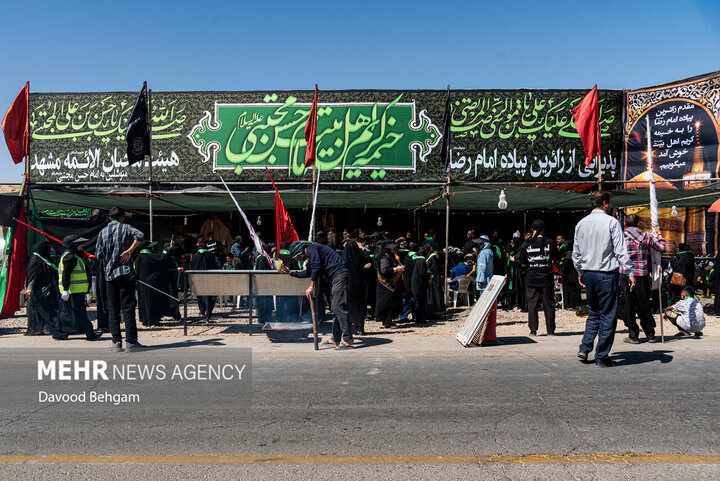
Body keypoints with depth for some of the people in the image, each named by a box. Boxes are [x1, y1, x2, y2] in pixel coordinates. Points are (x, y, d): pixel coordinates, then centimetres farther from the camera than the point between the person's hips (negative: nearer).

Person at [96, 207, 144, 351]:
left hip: (109, 274, 3)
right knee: (128, 307, -2)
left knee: (112, 309, 7)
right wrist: (130, 250, -13)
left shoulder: (102, 232, 10)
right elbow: (139, 235, -18)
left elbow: (98, 254, 6)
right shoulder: (125, 228, 2)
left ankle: (117, 342, 6)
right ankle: (131, 342, -5)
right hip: (125, 272, -3)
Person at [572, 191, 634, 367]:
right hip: (607, 274, -6)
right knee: (607, 315, 2)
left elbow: (576, 252, 13)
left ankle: (584, 348, 11)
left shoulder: (581, 223, 8)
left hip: (588, 273, 6)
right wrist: (629, 272, -7)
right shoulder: (611, 222, -8)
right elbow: (621, 251, -11)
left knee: (594, 312, 20)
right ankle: (602, 357, 6)